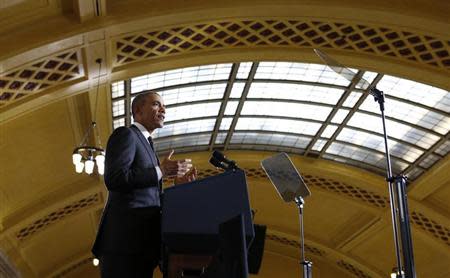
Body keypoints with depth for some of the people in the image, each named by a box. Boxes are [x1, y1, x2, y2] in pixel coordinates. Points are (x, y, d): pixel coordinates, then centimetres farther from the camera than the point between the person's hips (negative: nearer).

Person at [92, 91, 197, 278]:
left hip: (141, 243, 9)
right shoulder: (125, 134, 1)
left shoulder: (145, 146, 28)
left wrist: (177, 183, 11)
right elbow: (114, 179, -16)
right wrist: (161, 171, -10)